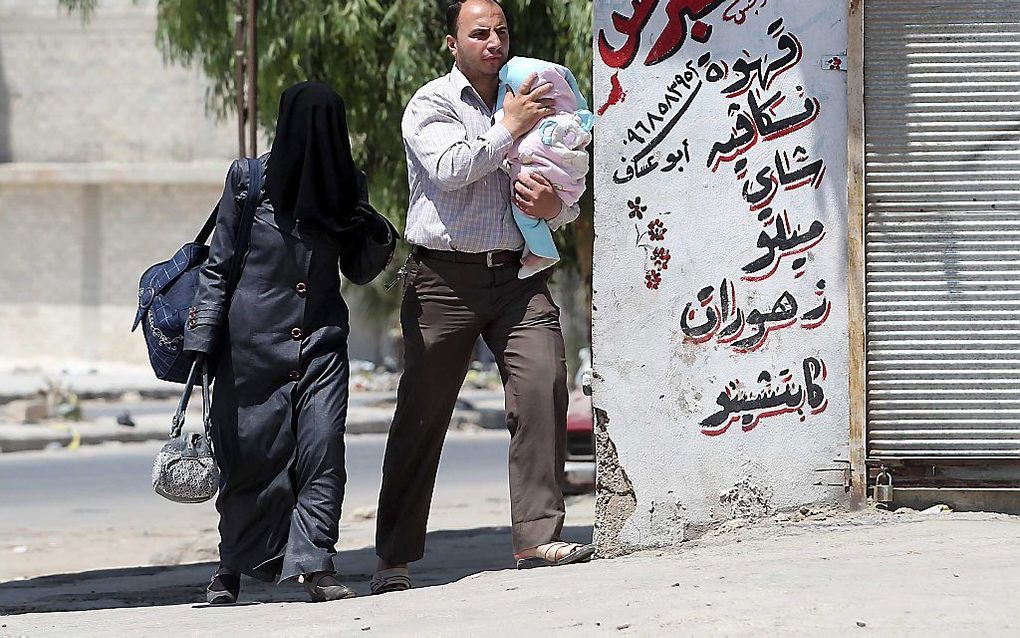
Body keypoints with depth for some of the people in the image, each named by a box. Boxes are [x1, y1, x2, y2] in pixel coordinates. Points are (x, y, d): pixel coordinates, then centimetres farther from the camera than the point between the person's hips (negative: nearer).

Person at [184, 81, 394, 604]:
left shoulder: (346, 187, 9)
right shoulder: (249, 180, 0)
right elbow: (217, 264, 2)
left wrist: (378, 237, -5)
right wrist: (200, 340, -4)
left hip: (322, 340, 2)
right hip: (253, 342, -2)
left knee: (322, 447, -13)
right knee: (250, 457, 2)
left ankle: (315, 564, -14)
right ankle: (233, 567, 18)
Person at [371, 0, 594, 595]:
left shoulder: (533, 99, 19)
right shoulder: (431, 104, 4)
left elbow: (572, 202, 21)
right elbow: (449, 169, -16)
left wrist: (554, 205, -2)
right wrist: (509, 128, -11)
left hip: (517, 276, 4)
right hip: (445, 276, -4)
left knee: (544, 388, -17)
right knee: (421, 417, 1)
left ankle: (538, 536, -16)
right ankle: (395, 559, 10)